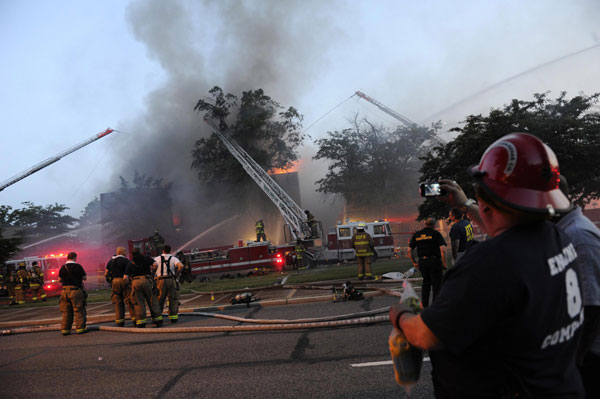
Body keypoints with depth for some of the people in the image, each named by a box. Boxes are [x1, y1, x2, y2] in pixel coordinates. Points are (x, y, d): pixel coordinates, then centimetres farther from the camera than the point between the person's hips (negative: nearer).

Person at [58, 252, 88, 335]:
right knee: (79, 310, 1)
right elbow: (85, 278, -4)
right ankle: (80, 328, 1)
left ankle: (65, 329, 14)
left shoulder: (63, 267, 5)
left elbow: (59, 279, 10)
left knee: (66, 311, 11)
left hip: (65, 290, 5)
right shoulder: (78, 266, -8)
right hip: (76, 290, -5)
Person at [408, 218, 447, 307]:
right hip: (435, 262, -4)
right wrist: (444, 265, -5)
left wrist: (414, 262, 18)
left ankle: (424, 305, 18)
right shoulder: (436, 234, -2)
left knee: (426, 283, 20)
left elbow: (409, 251, 8)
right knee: (436, 285, 4)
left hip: (422, 262, 4)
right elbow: (442, 250, -12)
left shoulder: (416, 234, 10)